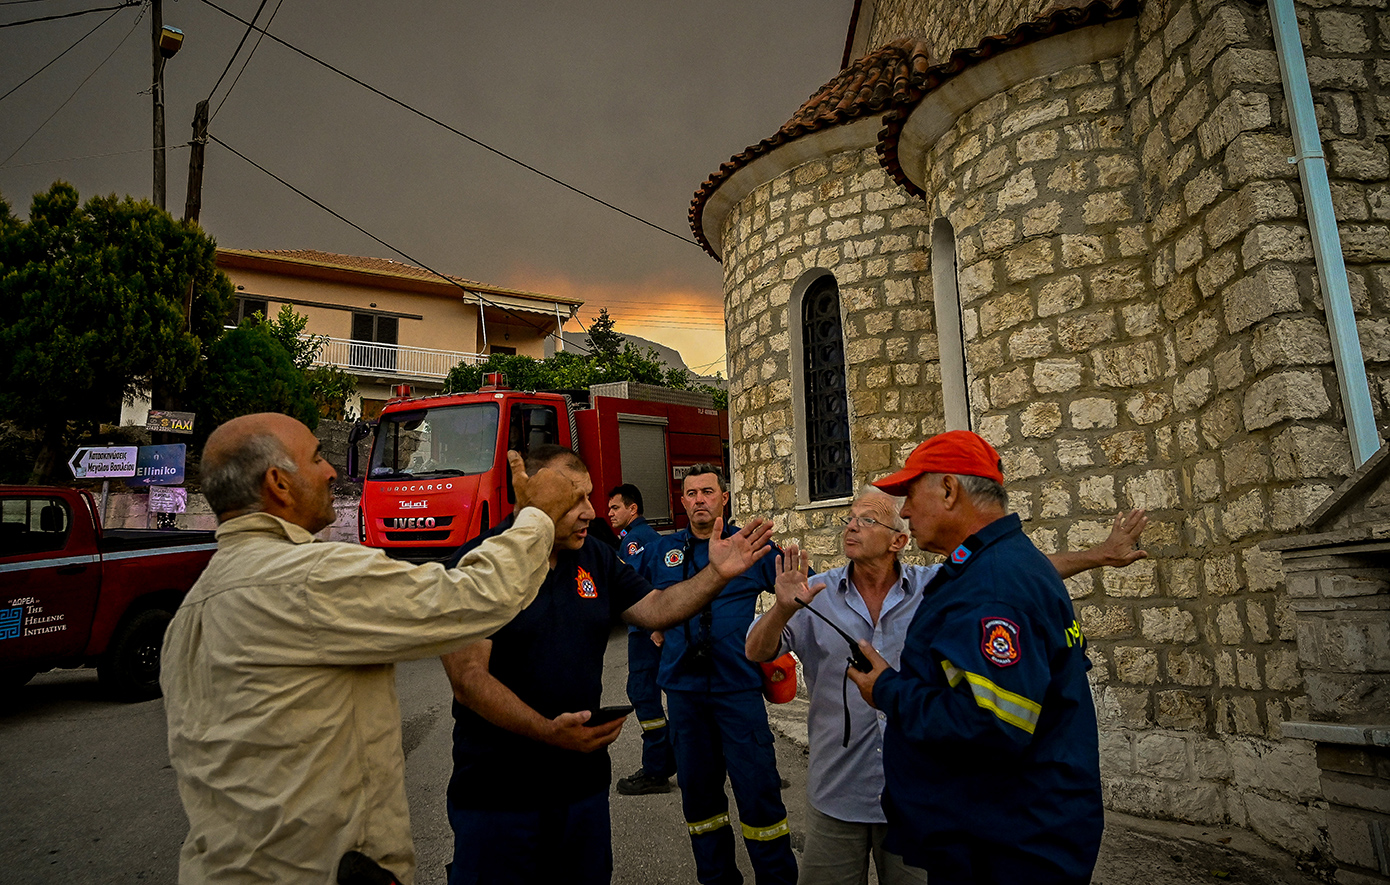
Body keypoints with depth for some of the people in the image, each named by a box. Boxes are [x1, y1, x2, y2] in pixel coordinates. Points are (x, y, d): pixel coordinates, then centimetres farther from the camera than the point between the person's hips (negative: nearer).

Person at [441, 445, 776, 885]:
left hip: (583, 780, 6)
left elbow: (654, 610, 6)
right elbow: (469, 679, -21)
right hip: (496, 794, -5)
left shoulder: (596, 559, 4)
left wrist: (717, 574, -8)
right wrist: (549, 731, -30)